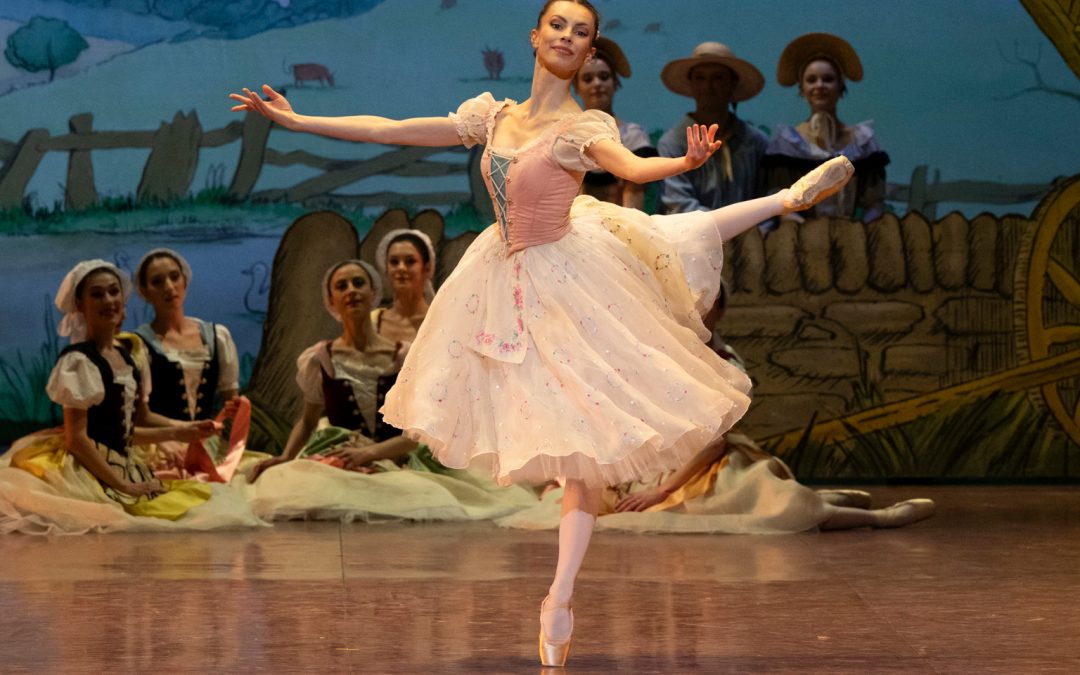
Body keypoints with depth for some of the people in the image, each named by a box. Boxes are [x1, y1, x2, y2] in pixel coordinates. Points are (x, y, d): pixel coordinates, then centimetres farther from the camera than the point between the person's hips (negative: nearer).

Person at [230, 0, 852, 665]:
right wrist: (295, 120, 7)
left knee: (589, 444, 5)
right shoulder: (492, 116, -1)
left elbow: (630, 166, -42)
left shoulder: (584, 127, -18)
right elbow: (388, 130, 5)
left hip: (569, 277, -5)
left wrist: (687, 161, -66)